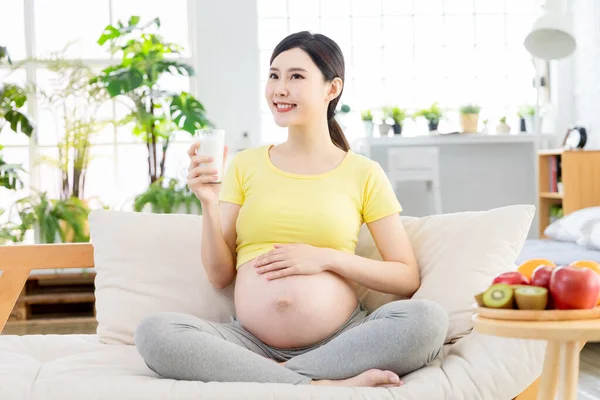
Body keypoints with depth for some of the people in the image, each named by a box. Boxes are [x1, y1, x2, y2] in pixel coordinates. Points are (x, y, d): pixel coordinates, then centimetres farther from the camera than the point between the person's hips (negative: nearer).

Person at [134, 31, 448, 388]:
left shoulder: (364, 174, 7)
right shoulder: (246, 165, 13)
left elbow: (408, 279, 4)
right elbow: (220, 276, 10)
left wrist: (327, 258, -7)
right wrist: (209, 204, -4)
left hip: (340, 340, -1)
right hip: (252, 341, 1)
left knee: (428, 318, -29)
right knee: (153, 331, -25)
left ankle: (267, 375, -21)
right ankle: (321, 385, -26)